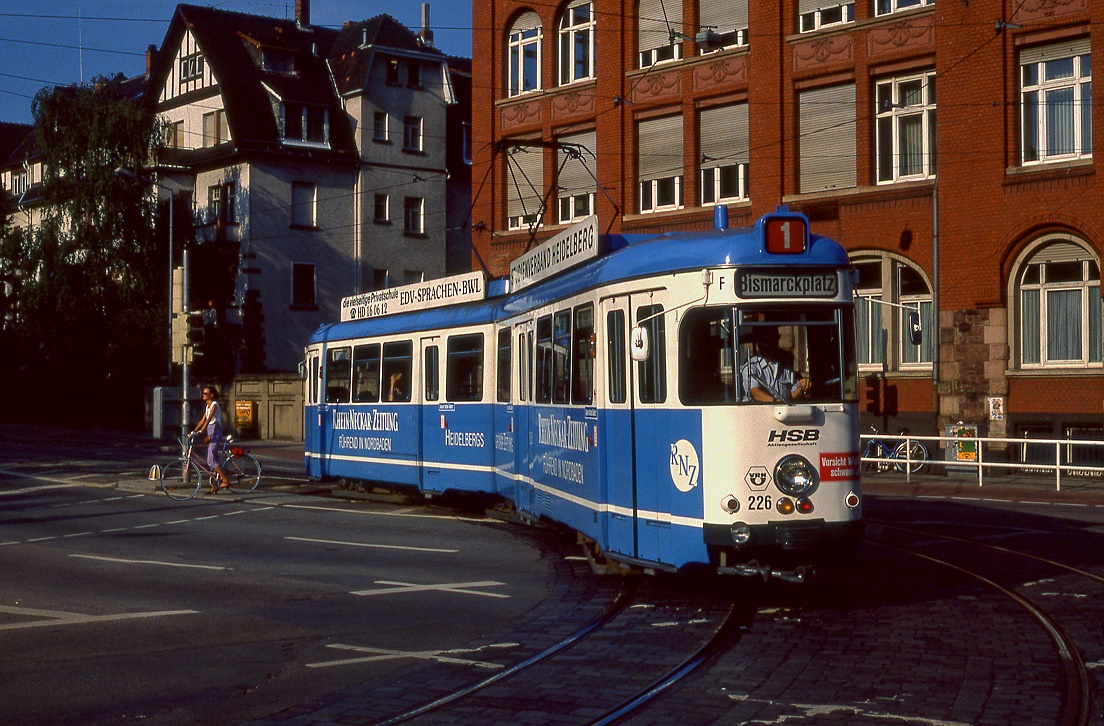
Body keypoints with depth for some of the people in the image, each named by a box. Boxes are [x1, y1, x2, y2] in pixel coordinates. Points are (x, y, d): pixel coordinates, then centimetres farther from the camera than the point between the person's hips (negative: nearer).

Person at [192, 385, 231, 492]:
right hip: (210, 431, 9)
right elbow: (203, 420, 19)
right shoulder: (207, 406, 17)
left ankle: (225, 480, -12)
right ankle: (216, 484, 11)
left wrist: (201, 431, -29)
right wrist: (194, 431, 12)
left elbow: (208, 419, -21)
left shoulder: (214, 405, -11)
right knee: (214, 459, 8)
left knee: (211, 460, -13)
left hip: (215, 430, -9)